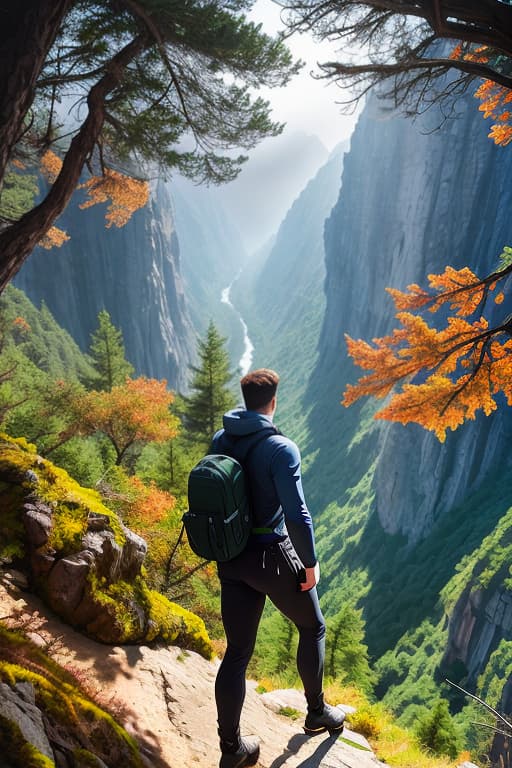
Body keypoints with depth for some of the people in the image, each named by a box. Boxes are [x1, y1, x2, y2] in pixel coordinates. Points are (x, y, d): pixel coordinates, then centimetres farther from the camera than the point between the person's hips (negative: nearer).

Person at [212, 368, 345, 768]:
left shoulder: (219, 442, 0)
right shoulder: (281, 449, -20)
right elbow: (297, 515, -22)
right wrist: (310, 562, -8)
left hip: (231, 559, 5)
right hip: (273, 557, -5)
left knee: (237, 652, 14)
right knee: (312, 628, 22)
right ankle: (317, 713, 40)